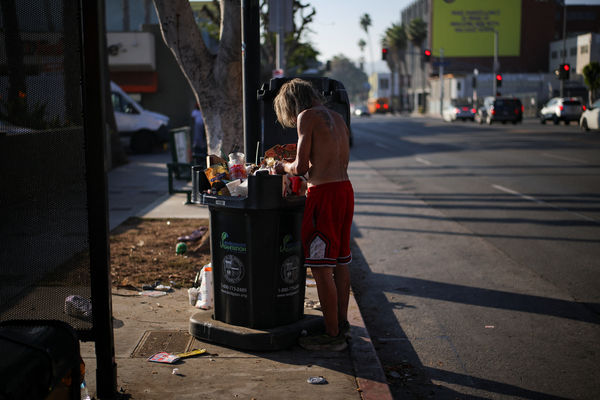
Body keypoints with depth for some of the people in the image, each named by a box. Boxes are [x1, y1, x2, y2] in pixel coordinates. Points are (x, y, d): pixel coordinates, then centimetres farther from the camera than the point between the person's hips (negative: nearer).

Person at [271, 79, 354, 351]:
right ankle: (341, 323, 29)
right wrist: (292, 166, 22)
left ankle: (333, 335, 4)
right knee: (340, 261, 17)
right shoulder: (336, 117, 17)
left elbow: (301, 167, -14)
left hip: (324, 194, -9)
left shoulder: (306, 116, -7)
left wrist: (283, 167, 7)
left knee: (321, 268, -2)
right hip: (345, 188, 9)